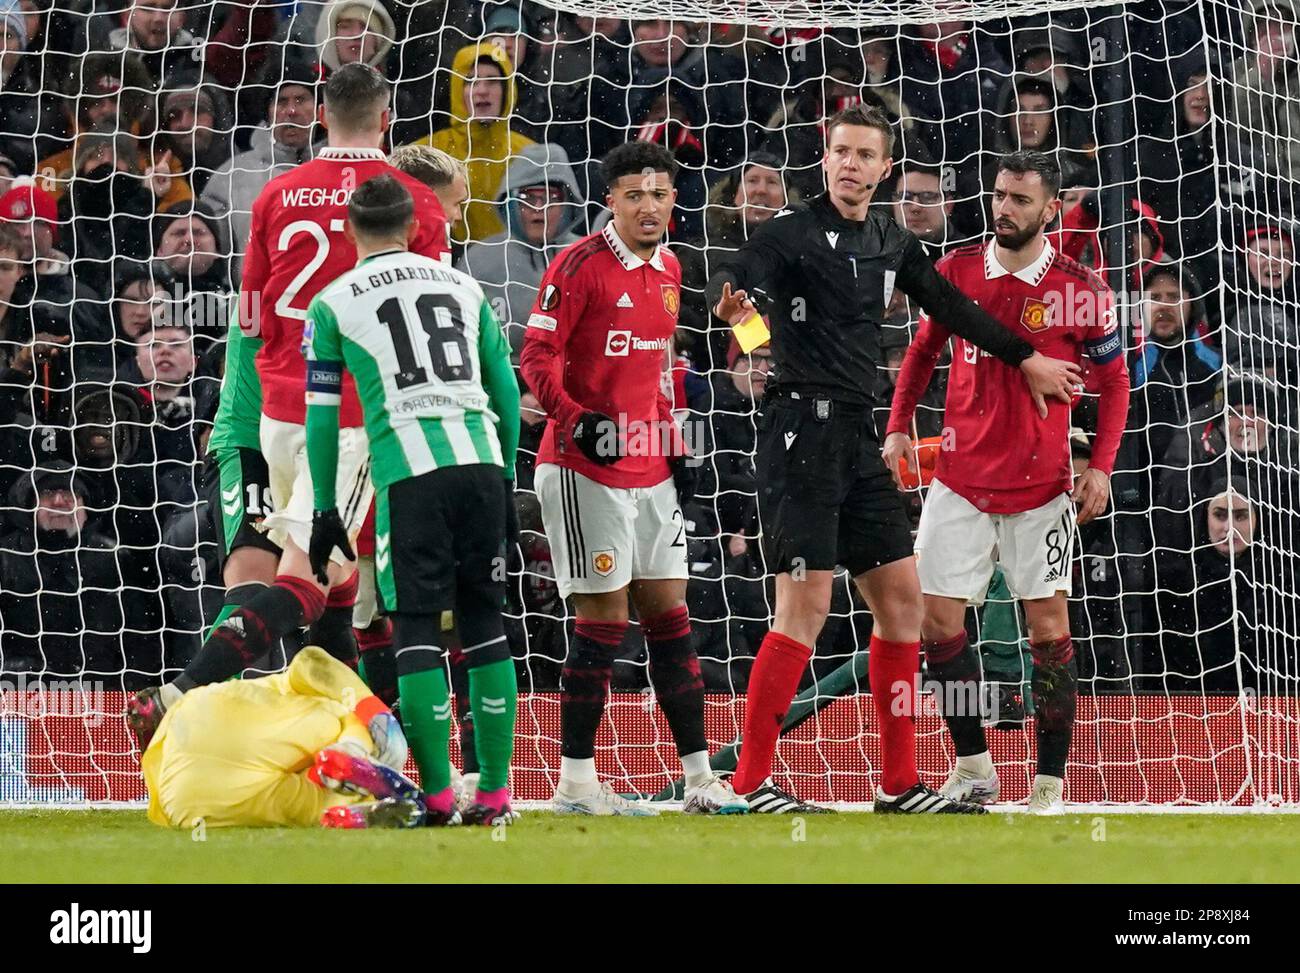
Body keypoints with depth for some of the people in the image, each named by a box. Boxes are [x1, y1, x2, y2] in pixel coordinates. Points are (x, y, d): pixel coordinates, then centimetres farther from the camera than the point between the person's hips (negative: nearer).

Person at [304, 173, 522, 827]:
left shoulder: (333, 303, 9)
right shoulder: (464, 287, 18)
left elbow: (321, 415, 8)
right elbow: (506, 389, 18)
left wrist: (325, 509, 13)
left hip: (409, 474, -3)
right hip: (480, 461, 3)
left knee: (415, 628, 0)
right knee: (484, 623, 9)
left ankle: (437, 792, -6)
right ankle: (494, 790, 8)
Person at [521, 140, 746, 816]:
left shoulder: (668, 272, 13)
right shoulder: (580, 266, -11)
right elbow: (536, 358, -13)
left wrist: (673, 445, 18)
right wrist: (576, 420, -26)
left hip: (649, 469, 7)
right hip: (584, 469, -7)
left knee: (668, 614, 7)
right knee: (604, 619, -7)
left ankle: (700, 778, 10)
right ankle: (575, 781, 0)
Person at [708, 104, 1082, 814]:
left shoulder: (892, 245, 14)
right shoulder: (793, 234, -7)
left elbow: (951, 307, 27)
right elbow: (733, 278, -23)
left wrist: (1027, 358, 32)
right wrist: (729, 301, -46)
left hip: (857, 437, 8)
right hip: (800, 428, -8)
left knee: (901, 597, 7)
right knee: (805, 608, -12)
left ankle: (899, 786, 14)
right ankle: (750, 785, -7)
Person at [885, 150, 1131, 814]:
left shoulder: (1081, 289, -6)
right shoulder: (958, 270, 2)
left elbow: (1113, 380, 2)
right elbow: (923, 349, 17)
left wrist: (1100, 466, -8)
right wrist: (898, 427, 6)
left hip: (1041, 486, -3)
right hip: (960, 480, 3)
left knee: (1048, 629, -3)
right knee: (937, 622, -1)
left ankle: (1050, 784, 2)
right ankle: (973, 768, 12)